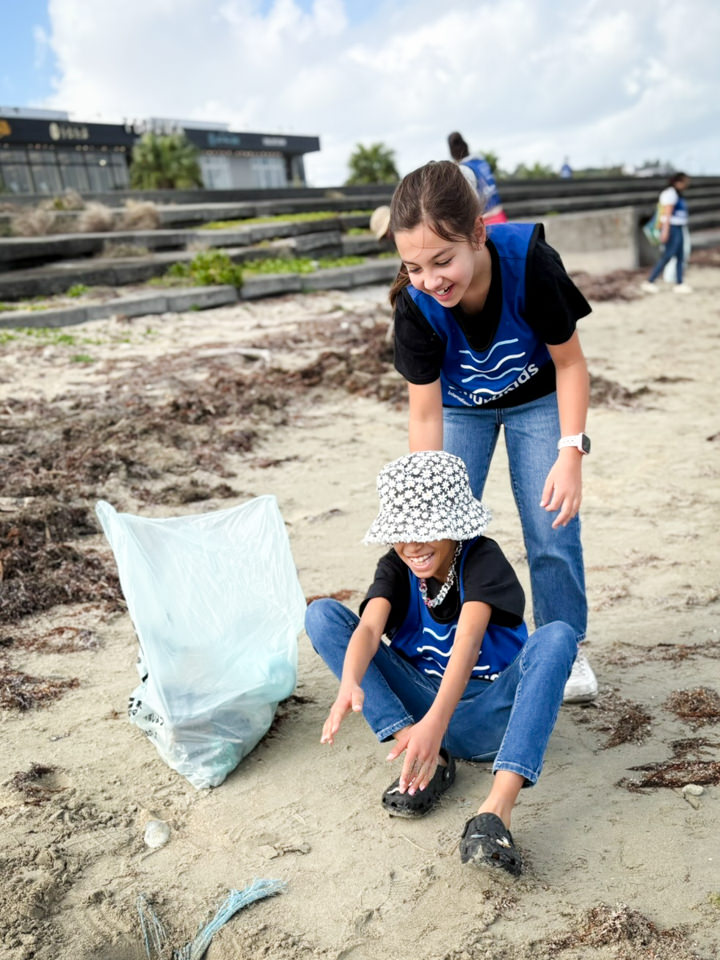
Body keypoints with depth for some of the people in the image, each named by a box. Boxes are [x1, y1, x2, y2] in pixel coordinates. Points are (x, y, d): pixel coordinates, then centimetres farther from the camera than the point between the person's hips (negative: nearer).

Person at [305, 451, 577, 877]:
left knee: (557, 636, -32)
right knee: (322, 613, -12)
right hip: (424, 707, 4)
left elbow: (467, 643, -33)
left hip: (488, 715, -3)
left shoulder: (482, 558, -15)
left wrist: (436, 721, -49)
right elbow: (368, 628, -24)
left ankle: (497, 808, -46)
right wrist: (350, 684, -46)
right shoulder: (395, 568, -4)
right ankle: (432, 759, -17)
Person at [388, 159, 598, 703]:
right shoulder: (415, 304, -31)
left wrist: (571, 452, -27)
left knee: (552, 527, -3)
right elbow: (426, 413, -24)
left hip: (536, 398, -1)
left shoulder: (530, 262, -35)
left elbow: (570, 362, -20)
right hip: (459, 405, 1)